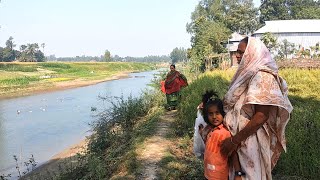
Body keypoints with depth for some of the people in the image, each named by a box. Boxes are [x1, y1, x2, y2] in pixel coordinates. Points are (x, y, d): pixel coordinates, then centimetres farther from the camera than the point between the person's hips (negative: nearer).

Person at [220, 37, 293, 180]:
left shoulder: (262, 77, -19)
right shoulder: (248, 74, 7)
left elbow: (261, 116, -24)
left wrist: (234, 140, -21)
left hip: (251, 139, -8)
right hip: (240, 136, 8)